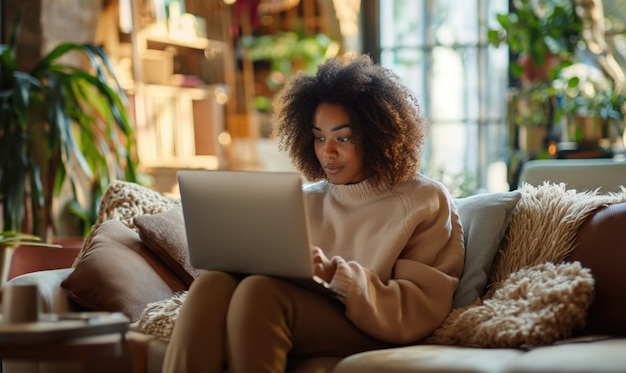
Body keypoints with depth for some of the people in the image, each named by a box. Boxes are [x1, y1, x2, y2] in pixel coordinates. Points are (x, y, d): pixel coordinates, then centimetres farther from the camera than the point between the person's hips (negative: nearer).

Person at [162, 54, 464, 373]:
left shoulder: (425, 202, 8)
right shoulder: (307, 200, 24)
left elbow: (420, 311, -3)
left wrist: (336, 275, -16)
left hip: (370, 338, -5)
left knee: (259, 292, -32)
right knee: (212, 285, -26)